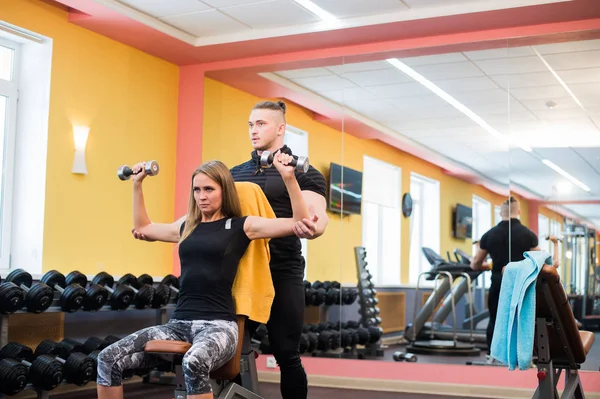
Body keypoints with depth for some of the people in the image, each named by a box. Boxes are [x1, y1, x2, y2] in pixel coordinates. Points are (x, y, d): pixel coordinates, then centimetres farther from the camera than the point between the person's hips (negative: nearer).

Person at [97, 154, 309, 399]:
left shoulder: (241, 226, 3)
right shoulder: (186, 227, 18)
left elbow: (300, 223, -4)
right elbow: (143, 228, 36)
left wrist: (288, 177, -13)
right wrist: (137, 185, 33)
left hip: (218, 324, -5)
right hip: (179, 323, 5)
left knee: (193, 363, -41)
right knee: (109, 359, -15)